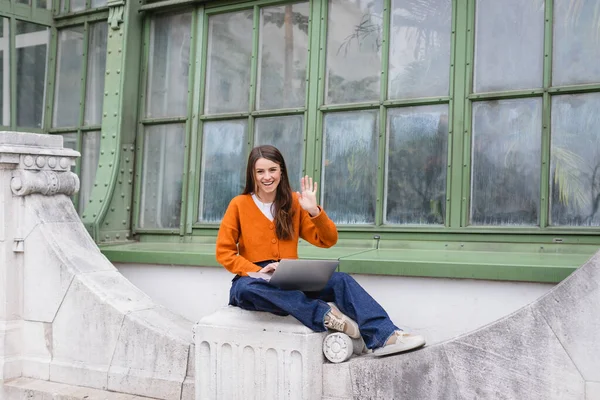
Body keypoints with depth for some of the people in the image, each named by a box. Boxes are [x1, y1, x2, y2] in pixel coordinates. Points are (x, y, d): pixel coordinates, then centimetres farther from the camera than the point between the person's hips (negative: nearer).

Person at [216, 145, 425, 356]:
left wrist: (314, 211, -12)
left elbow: (328, 240, 6)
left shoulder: (293, 202, 9)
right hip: (254, 281, -2)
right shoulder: (239, 204, 1)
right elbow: (224, 253, -2)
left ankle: (383, 336, -35)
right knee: (246, 289, -39)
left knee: (341, 280, -23)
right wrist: (258, 271, -17)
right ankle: (324, 314, -37)